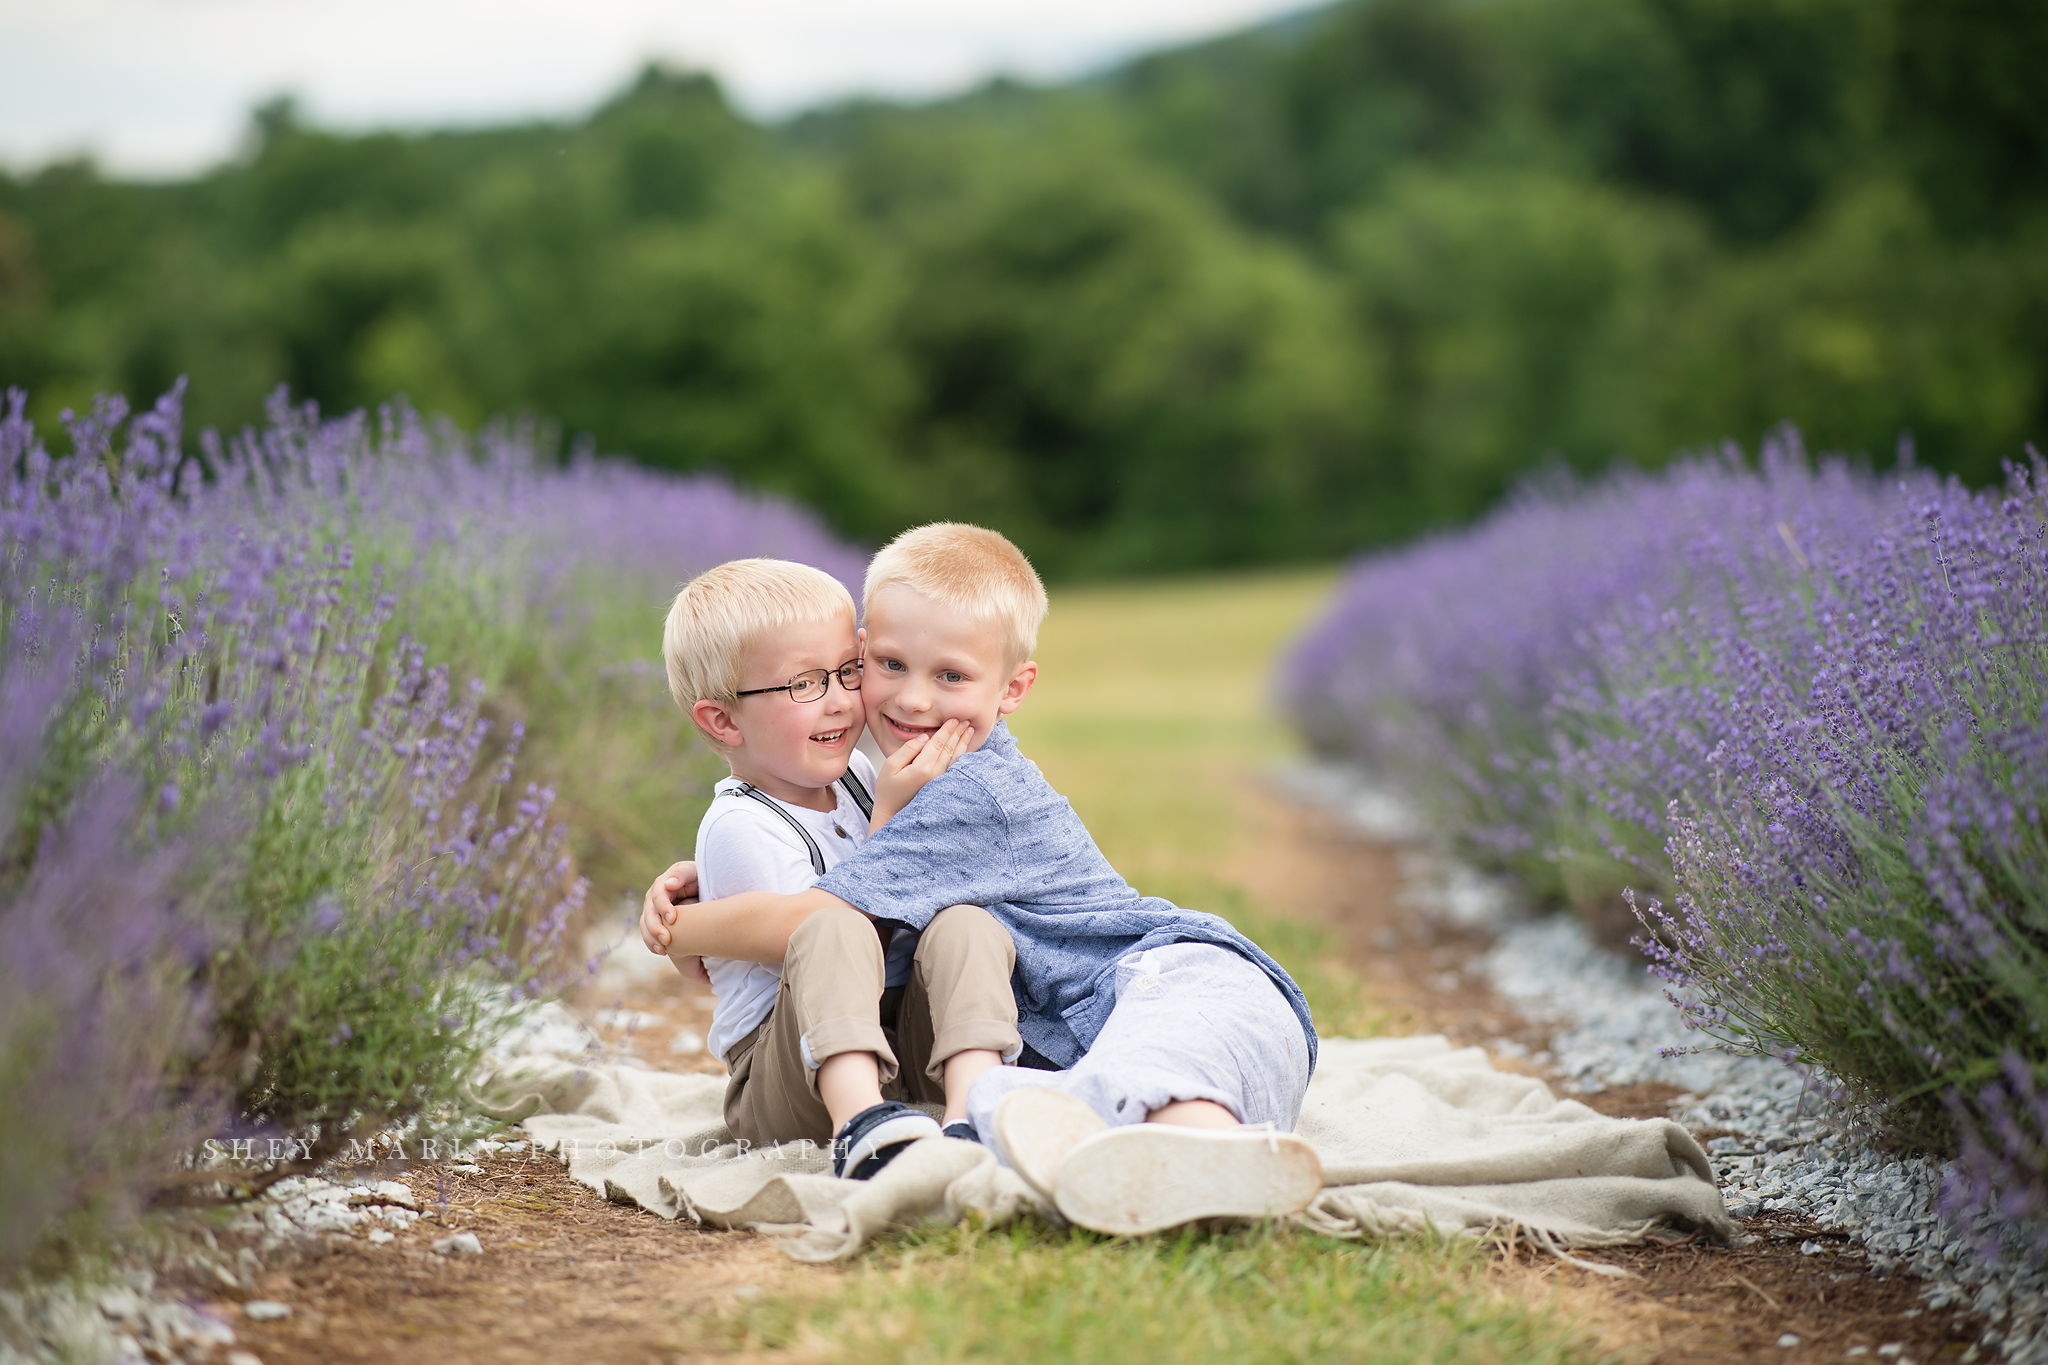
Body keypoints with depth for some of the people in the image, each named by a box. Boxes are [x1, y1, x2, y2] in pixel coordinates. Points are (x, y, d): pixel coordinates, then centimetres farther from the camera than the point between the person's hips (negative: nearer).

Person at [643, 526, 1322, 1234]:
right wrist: (694, 878, 17)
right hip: (1079, 1044, 8)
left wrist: (678, 926, 3)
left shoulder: (972, 796, -11)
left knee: (1140, 1065, -44)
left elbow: (807, 920, -15)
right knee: (995, 1095, -29)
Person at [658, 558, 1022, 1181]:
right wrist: (890, 814, -16)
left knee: (966, 925, -21)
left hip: (906, 1040, 7)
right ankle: (860, 1125, -54)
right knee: (836, 932, -34)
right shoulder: (738, 828, -13)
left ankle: (973, 1112, -44)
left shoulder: (857, 777, 12)